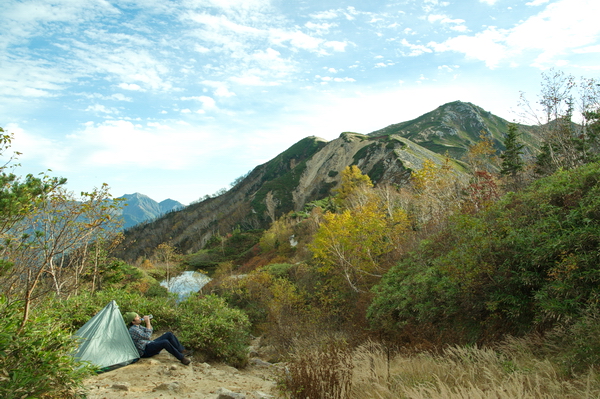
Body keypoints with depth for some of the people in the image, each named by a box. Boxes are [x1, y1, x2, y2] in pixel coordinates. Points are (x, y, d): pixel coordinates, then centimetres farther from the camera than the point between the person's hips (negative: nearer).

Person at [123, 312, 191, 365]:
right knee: (165, 342, -33)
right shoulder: (132, 330, -17)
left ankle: (182, 351, -5)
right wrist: (147, 323, -19)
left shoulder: (138, 326, 13)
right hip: (145, 352, -10)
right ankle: (181, 358, -26)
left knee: (169, 334, -2)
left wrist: (148, 322, 4)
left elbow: (150, 331, 20)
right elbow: (147, 336, -23)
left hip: (150, 344, 10)